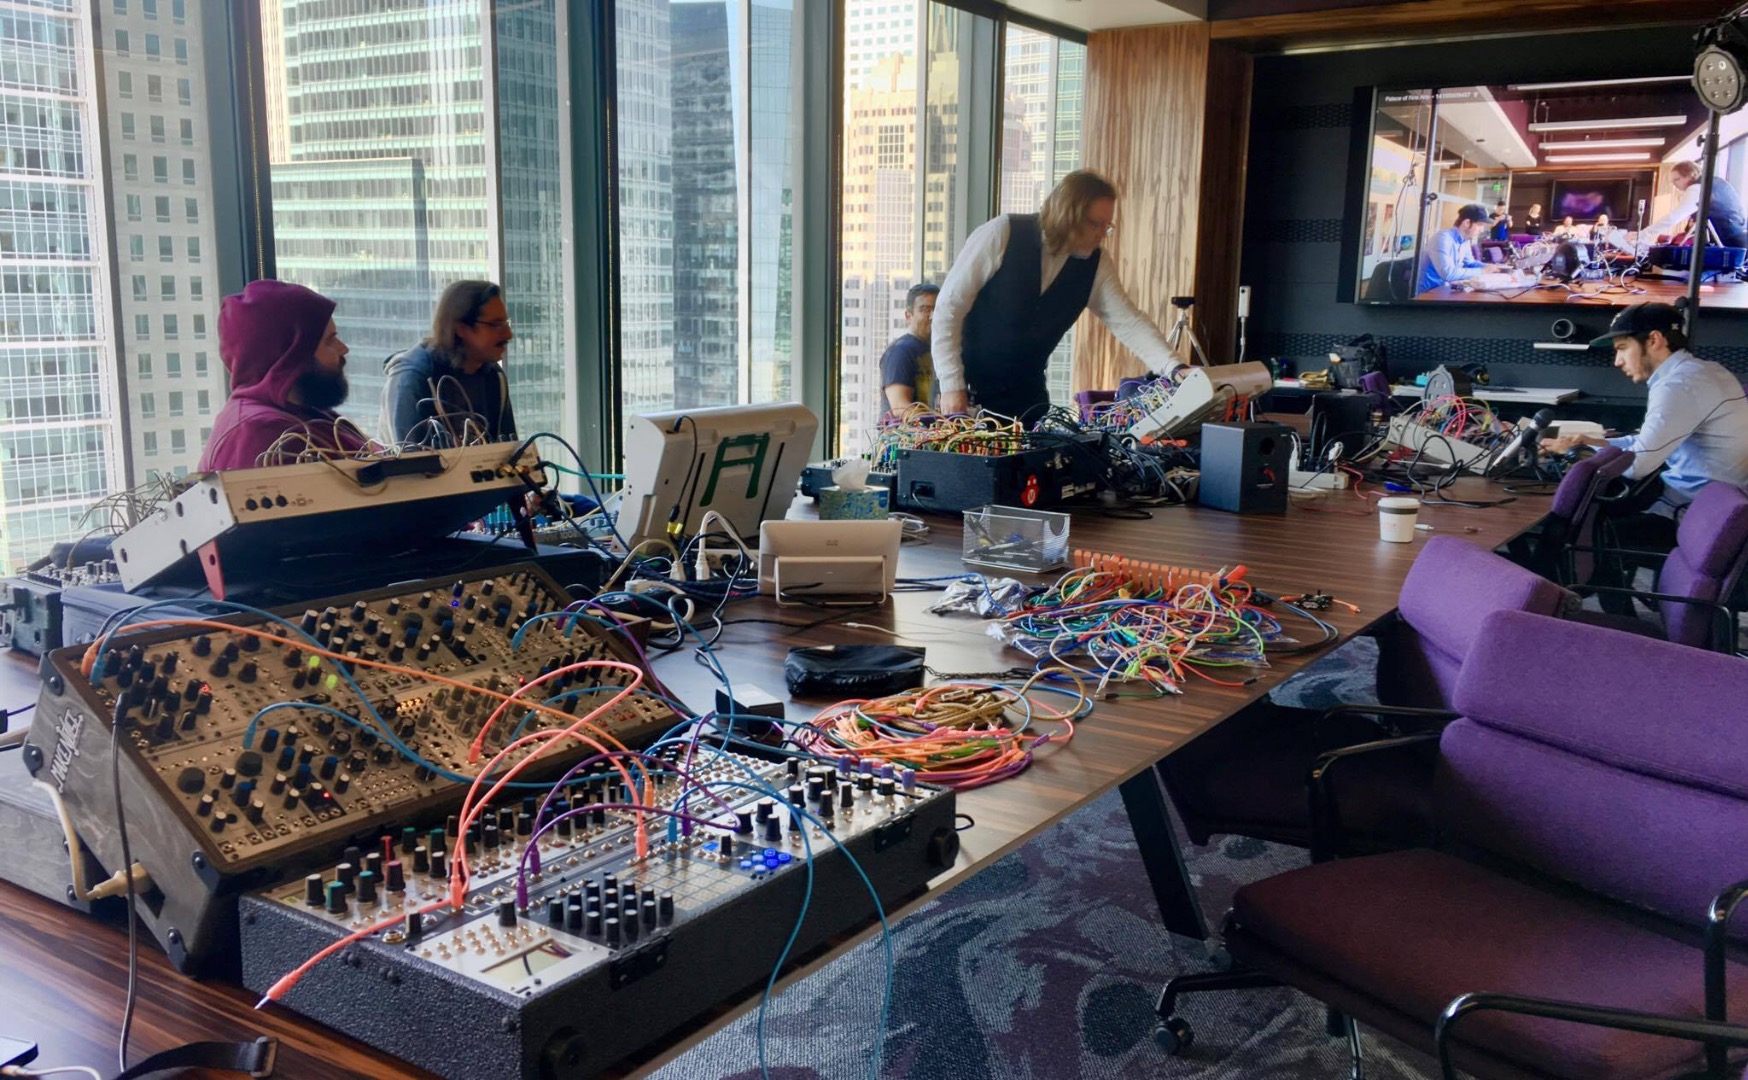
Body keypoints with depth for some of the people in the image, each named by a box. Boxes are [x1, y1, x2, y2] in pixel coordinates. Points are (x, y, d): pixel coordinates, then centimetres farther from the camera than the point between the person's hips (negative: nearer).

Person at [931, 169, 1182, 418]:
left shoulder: (1095, 265, -4)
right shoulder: (1001, 236, -17)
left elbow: (1128, 322, -4)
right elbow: (949, 308, -15)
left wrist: (1175, 370, -20)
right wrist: (952, 385, -20)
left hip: (1026, 391, 4)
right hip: (968, 385, -4)